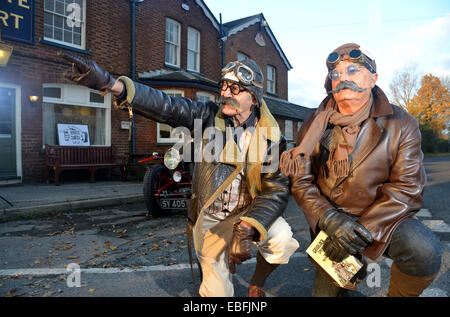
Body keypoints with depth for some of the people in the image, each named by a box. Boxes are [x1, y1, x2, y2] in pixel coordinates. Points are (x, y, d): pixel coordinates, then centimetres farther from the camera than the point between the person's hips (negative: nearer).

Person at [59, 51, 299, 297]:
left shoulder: (272, 138, -11)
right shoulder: (210, 116, -9)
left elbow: (277, 189, -18)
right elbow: (165, 106, -21)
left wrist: (246, 230, -33)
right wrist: (110, 84, -34)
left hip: (250, 212, 0)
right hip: (210, 218, 0)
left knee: (282, 239, -28)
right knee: (218, 293, 3)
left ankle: (257, 282, 4)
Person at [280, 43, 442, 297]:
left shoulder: (401, 124, -7)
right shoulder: (314, 125, -4)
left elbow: (407, 188, -13)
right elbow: (301, 181, -6)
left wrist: (362, 230, -24)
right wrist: (329, 219, -23)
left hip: (382, 219, -1)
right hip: (328, 225, 2)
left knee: (424, 250, -29)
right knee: (325, 292, 5)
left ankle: (399, 294, 1)